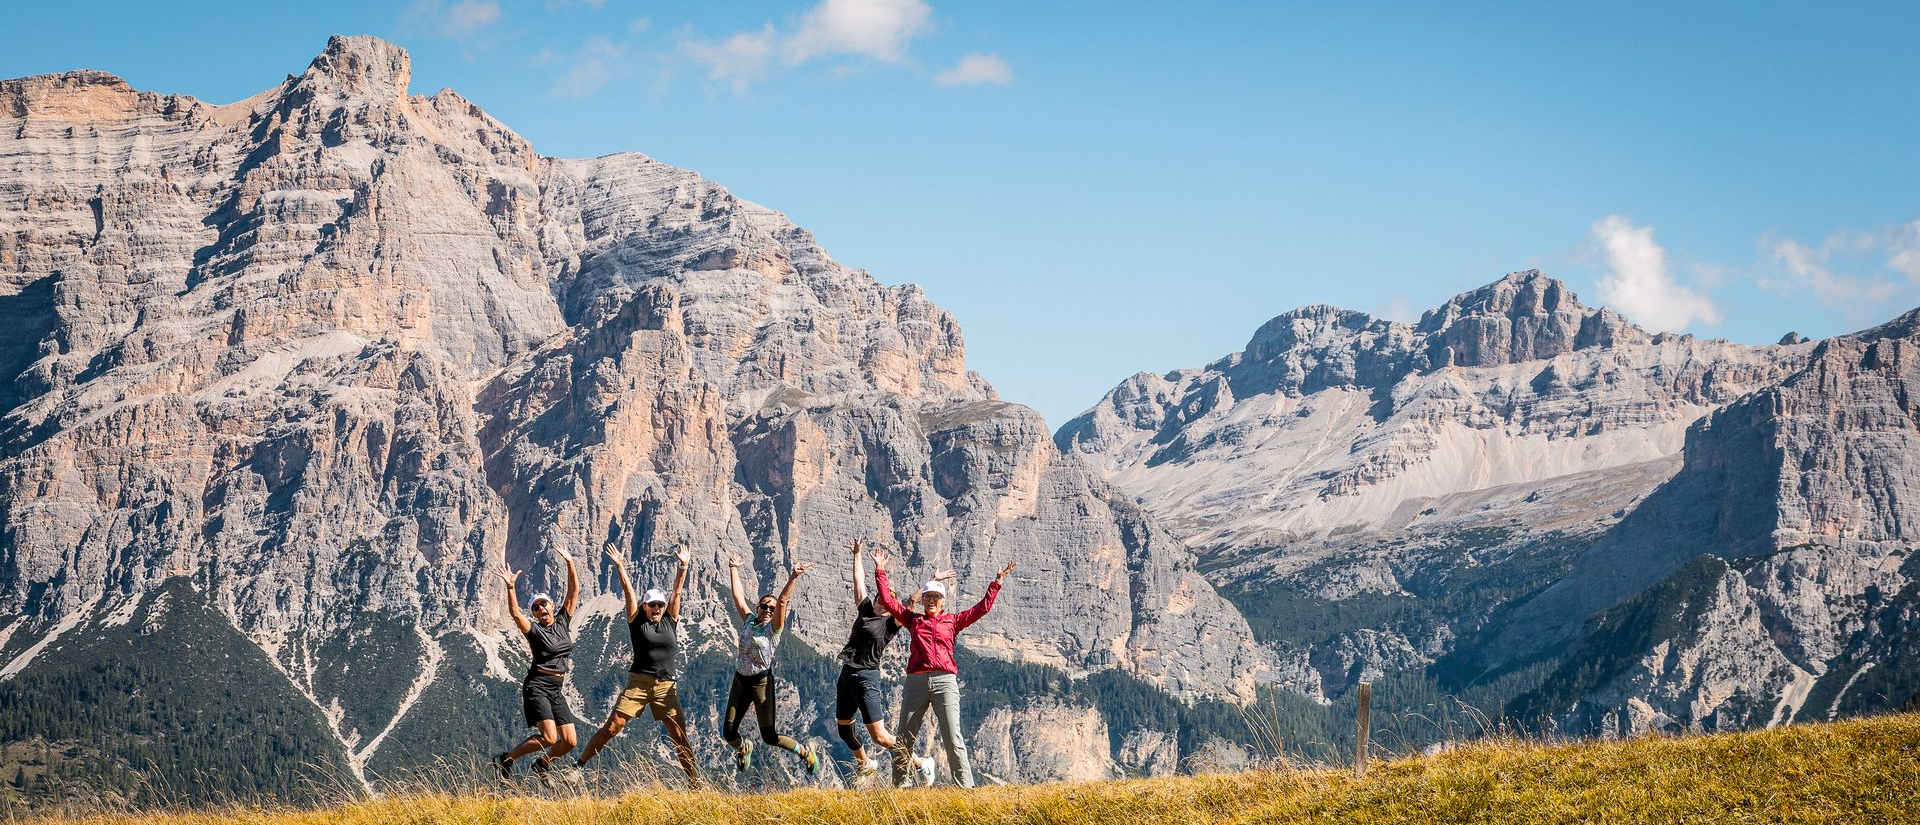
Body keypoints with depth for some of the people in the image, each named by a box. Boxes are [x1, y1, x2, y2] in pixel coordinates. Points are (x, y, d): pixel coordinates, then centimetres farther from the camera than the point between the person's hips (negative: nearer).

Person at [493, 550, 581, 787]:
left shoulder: (563, 622, 11)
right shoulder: (534, 630, -3)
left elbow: (574, 591, 7)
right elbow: (515, 612, -21)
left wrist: (570, 564, -2)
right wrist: (510, 587, -34)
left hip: (556, 690, 6)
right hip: (537, 686, -6)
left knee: (570, 741, -1)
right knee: (549, 737, -19)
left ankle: (541, 764, 25)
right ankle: (507, 759, -3)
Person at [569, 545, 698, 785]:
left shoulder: (670, 621, 12)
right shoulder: (637, 622, 7)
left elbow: (677, 591, 11)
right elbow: (628, 591, 2)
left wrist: (683, 567, 7)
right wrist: (620, 568, -3)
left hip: (666, 686, 2)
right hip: (638, 682, -2)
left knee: (679, 735, -2)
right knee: (612, 727, -7)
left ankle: (695, 780, 3)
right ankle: (580, 764, 1)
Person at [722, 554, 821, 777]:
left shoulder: (774, 628, -6)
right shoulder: (749, 621, 6)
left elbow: (782, 600, -18)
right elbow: (738, 595, 11)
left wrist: (793, 578, -29)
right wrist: (733, 570, 14)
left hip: (762, 681, -5)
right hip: (740, 680, 5)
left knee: (769, 736, -7)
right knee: (728, 732, 4)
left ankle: (805, 753, 13)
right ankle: (743, 748, 39)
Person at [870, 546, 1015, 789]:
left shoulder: (953, 621, 14)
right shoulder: (913, 620, 16)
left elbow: (982, 608, 12)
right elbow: (887, 601, 15)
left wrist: (997, 583, 9)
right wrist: (880, 572, 14)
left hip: (945, 682, -2)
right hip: (916, 682, 2)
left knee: (953, 738, -10)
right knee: (902, 739, 4)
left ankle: (965, 786, -8)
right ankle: (899, 785, 15)